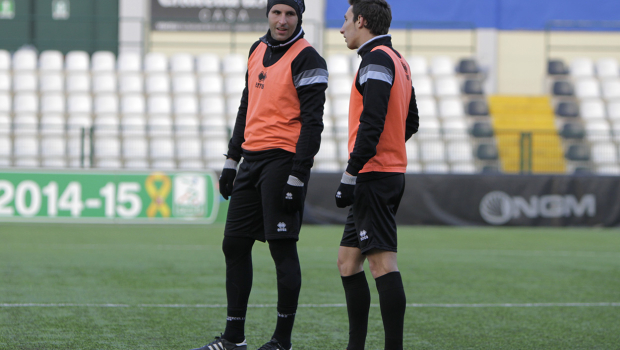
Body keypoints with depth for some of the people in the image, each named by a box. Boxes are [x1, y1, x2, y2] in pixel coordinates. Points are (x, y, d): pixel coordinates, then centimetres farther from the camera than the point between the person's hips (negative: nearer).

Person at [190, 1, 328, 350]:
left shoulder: (306, 59, -10)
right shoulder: (258, 50, 15)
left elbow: (312, 122, -14)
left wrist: (297, 177, -19)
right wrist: (232, 159, 19)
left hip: (284, 160, -8)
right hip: (253, 159, 8)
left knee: (283, 248, -6)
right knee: (234, 244, 8)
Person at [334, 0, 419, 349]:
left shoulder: (377, 60, -12)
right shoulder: (399, 61, 18)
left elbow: (372, 124, -21)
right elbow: (411, 122, 24)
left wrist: (351, 174, -21)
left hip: (373, 177, -10)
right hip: (392, 173, 10)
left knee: (382, 262, -12)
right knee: (348, 261, 13)